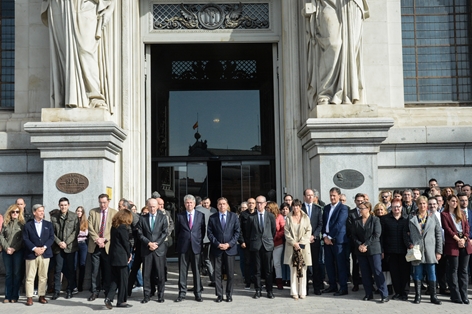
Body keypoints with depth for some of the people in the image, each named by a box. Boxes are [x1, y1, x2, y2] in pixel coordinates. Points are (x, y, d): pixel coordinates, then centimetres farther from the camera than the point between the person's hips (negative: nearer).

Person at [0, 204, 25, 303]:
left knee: (17, 273, 0)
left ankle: (15, 296, 4)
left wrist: (14, 248, -11)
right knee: (8, 274, 6)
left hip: (18, 251, -3)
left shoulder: (22, 223, 2)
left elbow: (23, 238, -4)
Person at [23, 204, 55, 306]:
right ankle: (29, 297, 4)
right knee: (30, 277, -1)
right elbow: (25, 239, -3)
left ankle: (42, 296, 13)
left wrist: (44, 247, -11)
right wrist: (34, 248, -15)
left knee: (43, 276, 5)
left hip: (45, 253, 2)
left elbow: (51, 238, 4)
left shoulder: (48, 224, 11)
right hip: (31, 254, -2)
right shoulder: (27, 225, 4)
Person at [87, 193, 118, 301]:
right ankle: (94, 291, 12)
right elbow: (90, 228, 1)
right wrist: (97, 239, -11)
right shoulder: (92, 212, 8)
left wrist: (104, 239, -13)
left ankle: (108, 291, 15)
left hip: (108, 246, -1)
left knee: (108, 270, 5)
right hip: (95, 246, 1)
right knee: (95, 270, 3)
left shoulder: (114, 213, 4)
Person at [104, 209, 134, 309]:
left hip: (113, 255, 8)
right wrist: (129, 255, 2)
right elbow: (126, 242, -13)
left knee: (115, 278, 13)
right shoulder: (123, 227, -14)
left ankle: (109, 297, 0)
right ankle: (121, 301, 9)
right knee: (123, 279, 3)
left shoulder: (114, 226, 11)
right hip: (121, 257, -8)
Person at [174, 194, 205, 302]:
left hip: (196, 246, 0)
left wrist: (200, 242, 4)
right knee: (182, 271, 2)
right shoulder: (179, 216, 6)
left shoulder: (201, 215, 6)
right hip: (183, 247, 0)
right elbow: (177, 232, 10)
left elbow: (203, 230, 10)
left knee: (197, 271, 4)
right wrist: (177, 245, 7)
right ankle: (182, 293, 9)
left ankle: (198, 294, 11)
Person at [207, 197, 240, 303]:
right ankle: (219, 295, 9)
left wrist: (229, 244, -9)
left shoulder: (234, 216, 6)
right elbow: (210, 233, 3)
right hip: (216, 249, 0)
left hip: (230, 248, 0)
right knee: (217, 273, 2)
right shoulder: (212, 218, 6)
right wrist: (218, 244, -10)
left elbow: (237, 232, 2)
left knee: (230, 273, 3)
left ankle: (229, 294, 13)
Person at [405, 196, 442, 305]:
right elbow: (406, 233, 9)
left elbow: (439, 234, 4)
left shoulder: (433, 217, 5)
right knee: (417, 274, 5)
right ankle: (418, 296, 14)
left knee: (432, 274, 3)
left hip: (430, 251, 0)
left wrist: (439, 251, 0)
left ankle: (433, 296, 11)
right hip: (416, 250, 0)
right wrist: (409, 244, -7)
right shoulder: (411, 218, 6)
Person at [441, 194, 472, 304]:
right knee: (453, 270, -2)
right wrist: (458, 239, -12)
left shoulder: (461, 214, 19)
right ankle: (455, 295, 2)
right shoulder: (444, 214, 4)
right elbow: (447, 229, -5)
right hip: (452, 244, -5)